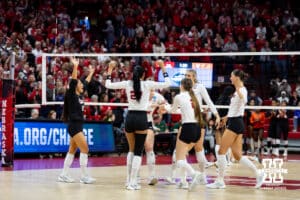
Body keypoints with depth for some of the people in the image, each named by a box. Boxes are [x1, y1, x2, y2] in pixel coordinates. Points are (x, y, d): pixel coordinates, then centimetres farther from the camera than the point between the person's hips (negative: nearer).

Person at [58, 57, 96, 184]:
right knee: (84, 149, -11)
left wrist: (91, 73, 38)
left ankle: (64, 175, 14)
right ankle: (84, 177, -9)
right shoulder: (71, 95, -8)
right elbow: (73, 81, -21)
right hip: (74, 126, -9)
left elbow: (86, 83, 28)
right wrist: (75, 66, -29)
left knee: (72, 151, 10)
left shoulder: (78, 95, 14)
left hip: (77, 126, 9)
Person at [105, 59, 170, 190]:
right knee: (138, 152, 0)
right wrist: (162, 67, 6)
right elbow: (167, 84, -1)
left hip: (130, 117, 4)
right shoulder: (147, 84, -4)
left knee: (131, 150, 21)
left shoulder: (127, 84, 3)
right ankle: (132, 183, -7)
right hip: (141, 118, -4)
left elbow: (108, 85, 12)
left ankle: (129, 180, 19)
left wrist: (110, 69, 20)